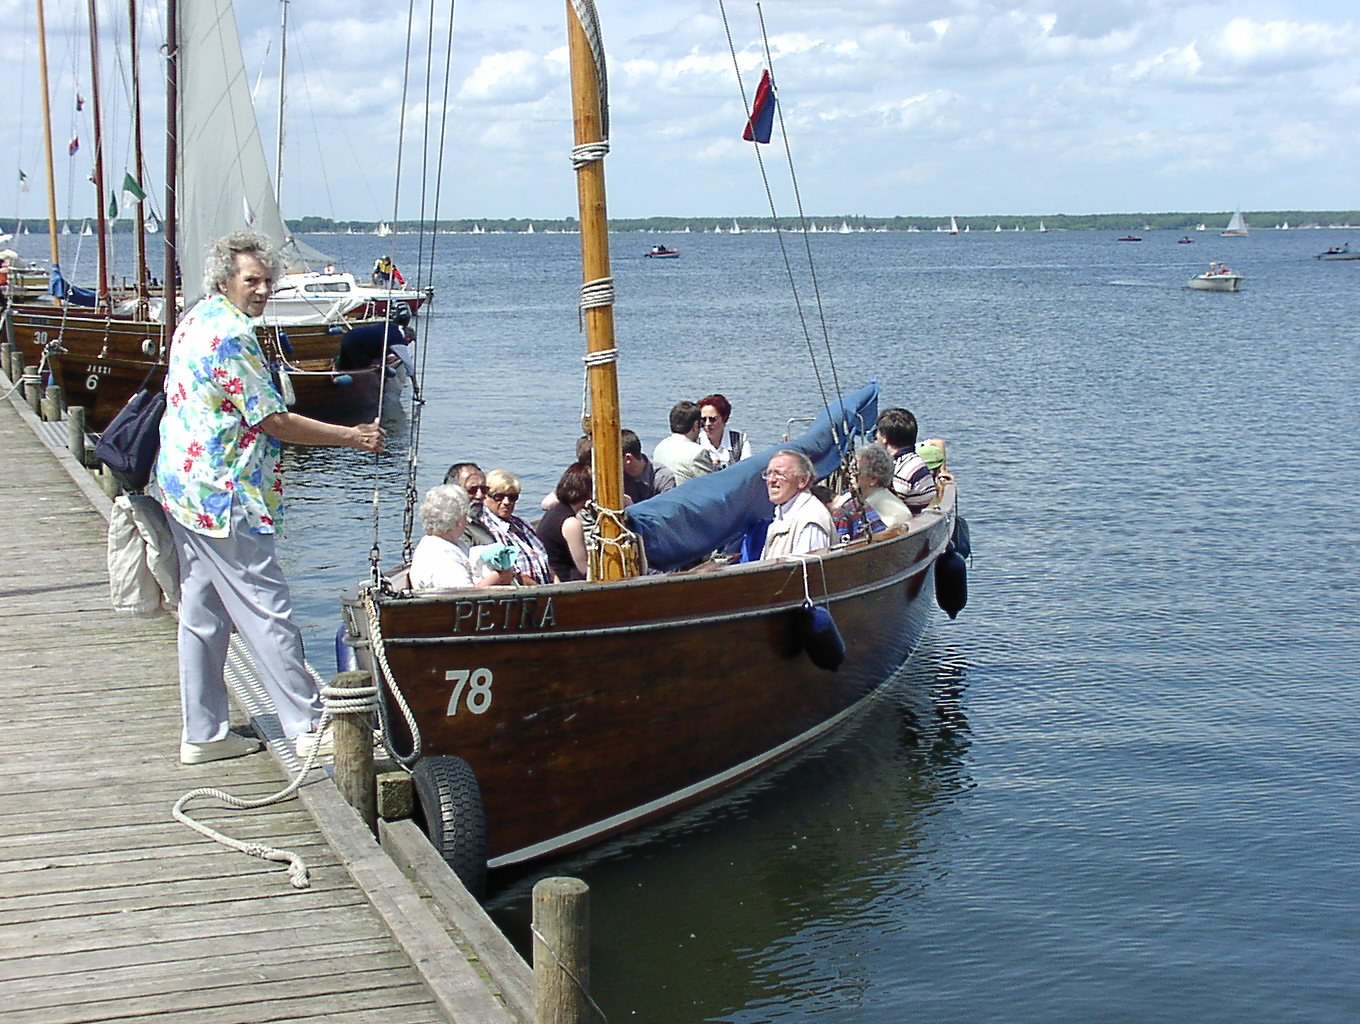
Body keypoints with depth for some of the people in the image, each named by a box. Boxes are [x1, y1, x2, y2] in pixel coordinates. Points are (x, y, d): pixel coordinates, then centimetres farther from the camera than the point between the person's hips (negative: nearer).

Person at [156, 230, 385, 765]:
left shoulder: (197, 321, 13)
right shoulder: (230, 335, -18)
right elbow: (274, 420, -16)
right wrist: (352, 437, -9)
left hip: (185, 490, 10)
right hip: (224, 498, -10)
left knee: (202, 614, 12)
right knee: (267, 611, -4)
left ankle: (203, 733, 18)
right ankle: (309, 726, 2)